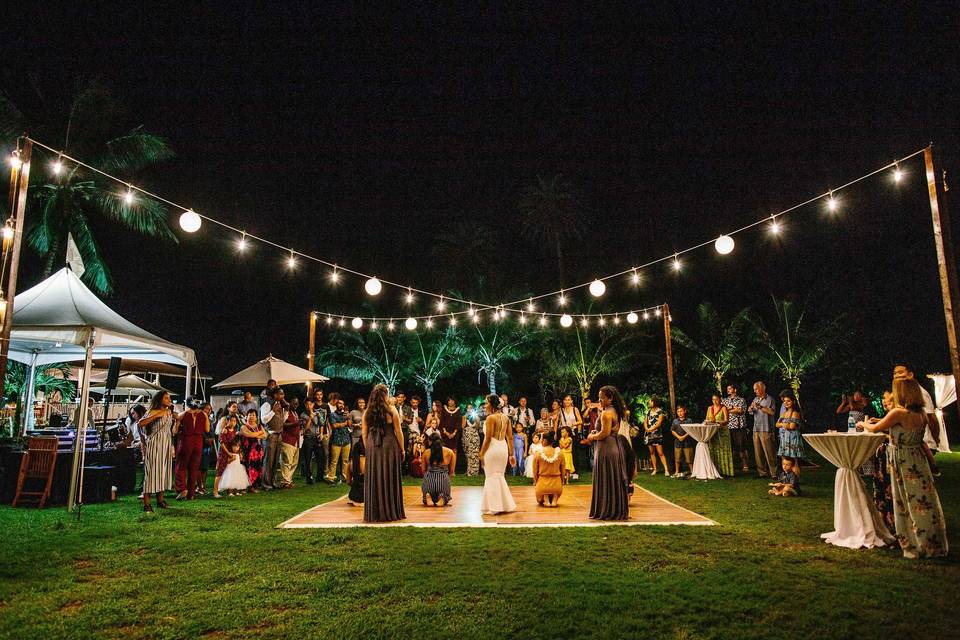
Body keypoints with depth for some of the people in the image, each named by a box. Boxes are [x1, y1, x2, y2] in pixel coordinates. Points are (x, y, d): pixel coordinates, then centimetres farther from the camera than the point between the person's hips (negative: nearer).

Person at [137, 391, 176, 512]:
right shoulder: (153, 412, -7)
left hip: (166, 445, 7)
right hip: (155, 445, -7)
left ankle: (160, 500, 17)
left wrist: (177, 420, 2)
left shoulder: (170, 413, 13)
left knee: (163, 471, 9)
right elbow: (139, 424, -23)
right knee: (152, 470, -8)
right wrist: (156, 416, -26)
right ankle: (146, 503, -6)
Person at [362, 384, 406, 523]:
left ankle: (374, 513, 16)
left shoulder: (367, 412, 4)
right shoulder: (391, 410, -5)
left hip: (372, 448, 3)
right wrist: (402, 449, 2)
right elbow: (398, 432, -5)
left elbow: (364, 433, 7)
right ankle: (390, 512, 11)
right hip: (389, 446, -3)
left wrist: (368, 449, 16)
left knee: (373, 480, 10)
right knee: (389, 480, 5)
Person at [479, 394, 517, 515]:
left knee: (492, 477, 4)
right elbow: (510, 437, 10)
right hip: (503, 447, 7)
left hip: (492, 448, -7)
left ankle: (493, 507, 10)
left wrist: (481, 454, -8)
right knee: (500, 476, 18)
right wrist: (511, 454, 15)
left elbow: (488, 439, -15)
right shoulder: (506, 417, 9)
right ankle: (505, 504, 22)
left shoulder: (490, 418, -13)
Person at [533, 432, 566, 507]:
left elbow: (534, 471, 0)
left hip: (542, 485, -1)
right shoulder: (560, 453, -3)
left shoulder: (538, 453, -9)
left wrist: (535, 482, 19)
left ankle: (546, 500, 4)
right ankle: (554, 499, 8)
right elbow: (563, 470, 7)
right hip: (557, 485, 2)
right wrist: (562, 481, 25)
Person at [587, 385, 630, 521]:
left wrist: (593, 437, -7)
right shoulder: (615, 412, 13)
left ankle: (607, 511, 5)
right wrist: (596, 434, 12)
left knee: (606, 480, -2)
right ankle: (619, 509, 20)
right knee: (616, 479, 13)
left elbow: (605, 433, -22)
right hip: (616, 447, 10)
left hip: (606, 448, -10)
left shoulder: (606, 413, -16)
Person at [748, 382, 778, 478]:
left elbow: (772, 412, -14)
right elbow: (750, 412, 19)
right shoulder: (755, 400, 18)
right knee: (758, 452, 6)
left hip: (766, 429, -6)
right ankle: (762, 472, 12)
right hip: (756, 429, 6)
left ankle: (774, 472, -2)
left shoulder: (770, 399, -1)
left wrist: (761, 407, -16)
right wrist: (751, 408, -2)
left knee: (769, 452, -7)